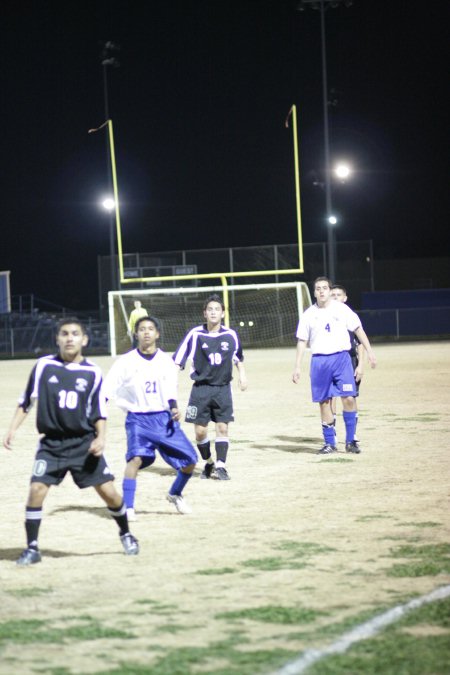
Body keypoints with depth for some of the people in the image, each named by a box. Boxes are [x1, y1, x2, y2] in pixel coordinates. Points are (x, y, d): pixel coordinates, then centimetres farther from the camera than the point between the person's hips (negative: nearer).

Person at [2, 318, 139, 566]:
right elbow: (26, 401, 6)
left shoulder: (92, 373, 0)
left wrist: (100, 437, -8)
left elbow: (99, 412, 6)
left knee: (108, 491, -3)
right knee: (37, 489, -14)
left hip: (84, 443, 0)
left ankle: (126, 534, 24)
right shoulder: (44, 366, -1)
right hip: (51, 443, 0)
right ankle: (32, 548, -1)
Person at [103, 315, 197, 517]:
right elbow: (107, 389, -8)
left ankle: (175, 495, 31)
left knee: (189, 461, 2)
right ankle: (127, 507, -18)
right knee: (136, 457, -27)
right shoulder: (126, 361, -4)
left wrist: (174, 409, -15)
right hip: (138, 419, -3)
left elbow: (170, 391, 5)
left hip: (164, 418, 3)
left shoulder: (166, 361, 3)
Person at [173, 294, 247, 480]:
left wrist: (242, 374, 15)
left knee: (222, 427, -5)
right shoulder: (195, 334, -7)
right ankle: (209, 463, 22)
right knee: (200, 431, 0)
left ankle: (220, 466, 3)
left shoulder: (230, 335, 0)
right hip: (201, 389, -1)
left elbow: (238, 357, 20)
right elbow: (178, 360, -5)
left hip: (223, 389, 1)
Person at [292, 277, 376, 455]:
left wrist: (369, 351, 0)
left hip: (341, 358, -1)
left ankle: (350, 441, 0)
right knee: (324, 401, 2)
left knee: (348, 398, -11)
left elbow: (358, 329, 6)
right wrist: (297, 367, 5)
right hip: (319, 361, 1)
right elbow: (302, 341, 9)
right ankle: (329, 443, 11)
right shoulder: (308, 314, 6)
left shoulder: (341, 309, 3)